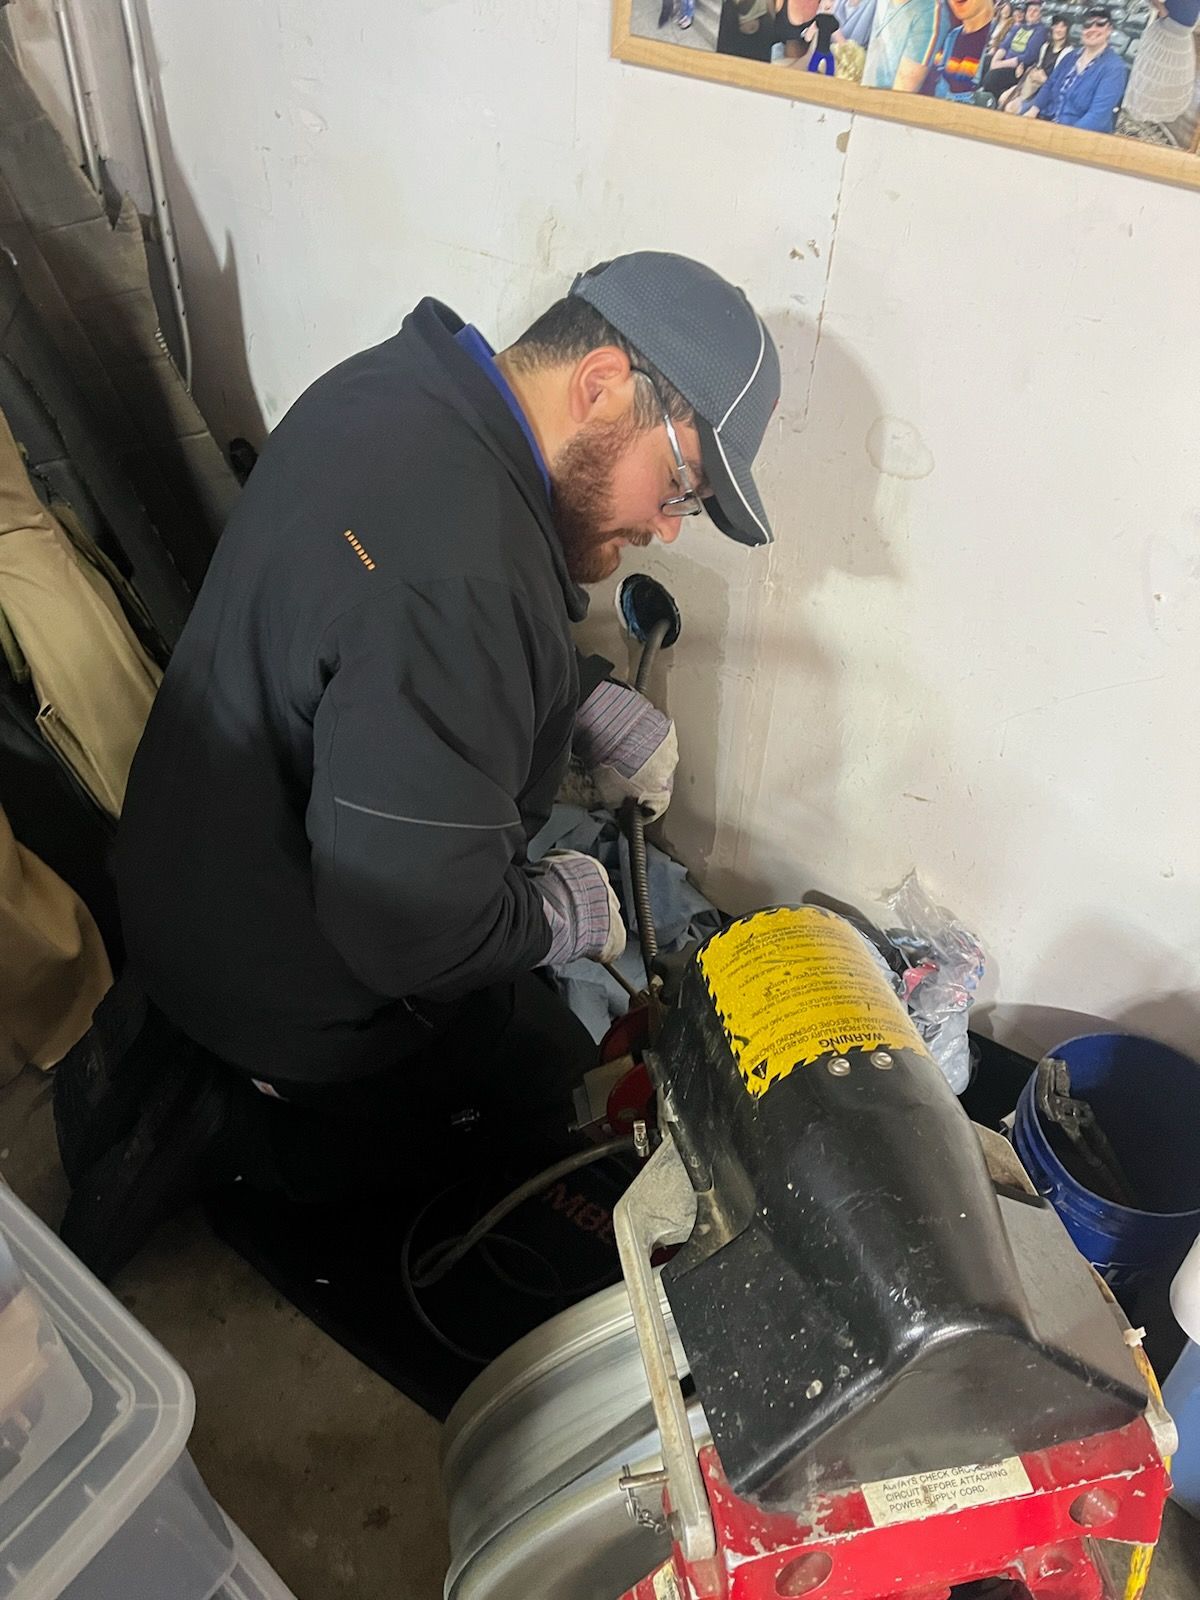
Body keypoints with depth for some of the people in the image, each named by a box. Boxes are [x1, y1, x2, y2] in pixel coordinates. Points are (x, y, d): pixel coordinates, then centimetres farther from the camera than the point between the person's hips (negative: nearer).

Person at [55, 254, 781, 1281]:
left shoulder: (404, 383, -7)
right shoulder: (457, 577, -38)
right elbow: (417, 929, -34)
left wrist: (592, 704, -3)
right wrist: (563, 915, -14)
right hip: (299, 990, -8)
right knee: (553, 1087, 16)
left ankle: (168, 1053, 19)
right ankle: (216, 1124, 7)